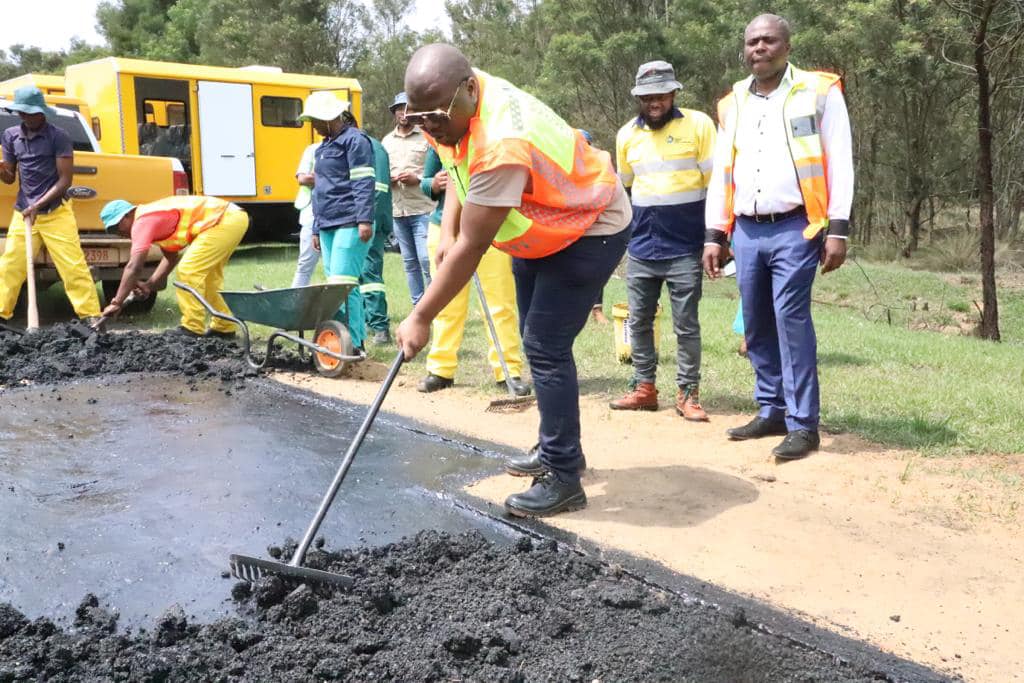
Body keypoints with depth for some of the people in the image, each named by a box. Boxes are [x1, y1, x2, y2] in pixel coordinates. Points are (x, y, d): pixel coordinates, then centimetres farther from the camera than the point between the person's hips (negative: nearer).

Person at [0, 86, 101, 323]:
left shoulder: (58, 137, -8)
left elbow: (65, 180, -9)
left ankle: (92, 317, -4)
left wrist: (38, 206, -15)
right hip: (22, 213, 5)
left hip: (55, 213, -4)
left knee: (73, 267, -7)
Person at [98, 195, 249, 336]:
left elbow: (133, 267, -16)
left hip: (224, 221, -11)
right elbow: (171, 258, 26)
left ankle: (192, 329, -2)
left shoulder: (142, 222, -10)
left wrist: (116, 303, -12)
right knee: (204, 275, 20)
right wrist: (149, 285, 17)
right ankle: (223, 327, 27)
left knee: (188, 271, -10)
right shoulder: (153, 219, 18)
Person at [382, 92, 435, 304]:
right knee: (409, 262, 9)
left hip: (423, 209, -5)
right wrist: (387, 180, -2)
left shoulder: (427, 137, 0)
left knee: (426, 259, -11)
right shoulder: (387, 141, 16)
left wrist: (418, 179, -16)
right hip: (397, 210, 5)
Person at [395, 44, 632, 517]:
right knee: (537, 342, 15)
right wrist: (446, 233, -3)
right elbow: (460, 167, 11)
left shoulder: (501, 145, -38)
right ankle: (557, 448, 30)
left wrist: (421, 317, -26)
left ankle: (564, 479, -4)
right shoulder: (454, 108, -11)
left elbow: (470, 249, -33)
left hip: (590, 229, -10)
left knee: (545, 349, -14)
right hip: (538, 230, 10)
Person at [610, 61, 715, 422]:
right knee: (638, 322, 9)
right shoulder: (627, 134, 8)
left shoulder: (698, 124, -4)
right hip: (640, 247, 4)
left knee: (686, 325, 1)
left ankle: (688, 393, 10)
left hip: (685, 247, -4)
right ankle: (644, 388, 20)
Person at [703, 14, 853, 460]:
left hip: (795, 229, -5)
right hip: (747, 232, 5)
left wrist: (837, 228, -10)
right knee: (756, 326, 8)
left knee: (791, 320, -11)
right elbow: (721, 173, 17)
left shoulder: (819, 91, 1)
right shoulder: (732, 104, 15)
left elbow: (839, 163, -3)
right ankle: (772, 411, 20)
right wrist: (714, 235, 12)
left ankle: (802, 424, -4)